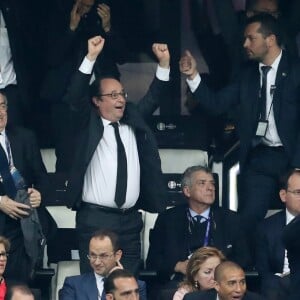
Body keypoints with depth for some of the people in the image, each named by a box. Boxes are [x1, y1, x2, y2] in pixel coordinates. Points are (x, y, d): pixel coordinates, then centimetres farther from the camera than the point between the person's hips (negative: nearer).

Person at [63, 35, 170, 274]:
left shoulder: (133, 120, 15)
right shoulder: (89, 124, 3)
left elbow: (154, 98, 13)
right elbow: (75, 96, -10)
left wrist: (164, 63, -2)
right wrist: (91, 57, -21)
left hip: (130, 219, 4)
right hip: (95, 218, -4)